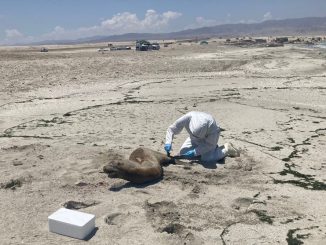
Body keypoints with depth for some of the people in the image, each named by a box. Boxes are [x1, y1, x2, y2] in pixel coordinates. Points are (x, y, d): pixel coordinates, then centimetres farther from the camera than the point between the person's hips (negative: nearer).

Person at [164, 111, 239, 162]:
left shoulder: (212, 126, -40)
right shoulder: (187, 118, -36)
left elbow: (210, 144, -25)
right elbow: (171, 129, -24)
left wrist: (195, 153, -33)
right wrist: (168, 143, -40)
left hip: (210, 137, -4)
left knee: (206, 158, -25)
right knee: (183, 153, -7)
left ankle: (226, 149, 0)